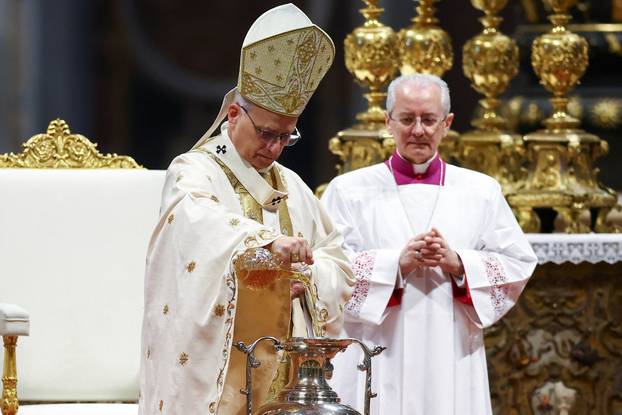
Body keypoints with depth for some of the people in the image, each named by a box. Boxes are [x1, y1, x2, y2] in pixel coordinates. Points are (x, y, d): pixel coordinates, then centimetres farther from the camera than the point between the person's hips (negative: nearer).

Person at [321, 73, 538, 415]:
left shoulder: (481, 192, 11)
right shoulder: (350, 191, 5)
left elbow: (518, 266, 5)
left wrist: (458, 264, -10)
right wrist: (397, 263, -16)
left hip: (453, 361, 2)